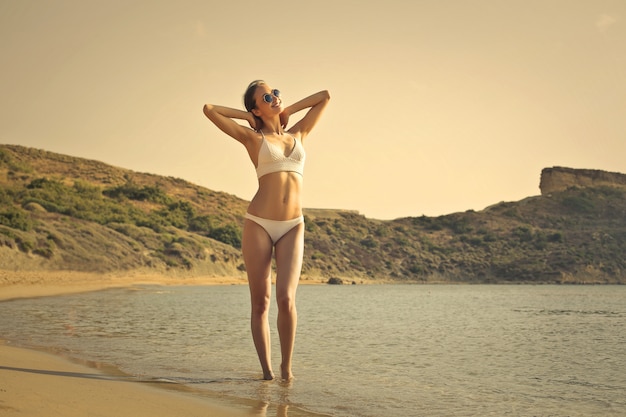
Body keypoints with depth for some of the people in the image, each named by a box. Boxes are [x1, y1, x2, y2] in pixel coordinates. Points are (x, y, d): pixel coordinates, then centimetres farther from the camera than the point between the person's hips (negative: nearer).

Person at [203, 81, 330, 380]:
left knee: (286, 299, -13)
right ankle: (267, 371, 8)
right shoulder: (252, 137, 7)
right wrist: (246, 117, 13)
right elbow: (209, 109, 3)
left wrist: (288, 110, 21)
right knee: (260, 303, -1)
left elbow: (325, 96, 23)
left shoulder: (298, 133, 16)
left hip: (292, 227, 2)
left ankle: (286, 366, 3)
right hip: (259, 224, -2)